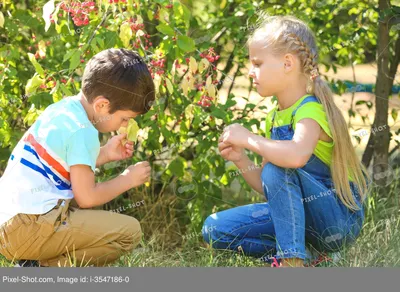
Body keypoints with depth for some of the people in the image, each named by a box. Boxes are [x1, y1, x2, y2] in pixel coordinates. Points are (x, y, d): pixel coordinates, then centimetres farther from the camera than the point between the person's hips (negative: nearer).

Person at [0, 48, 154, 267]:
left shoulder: (62, 109, 14)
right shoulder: (82, 131, -13)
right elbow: (86, 197, -11)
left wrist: (104, 154, 18)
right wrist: (128, 179, 3)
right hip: (29, 228, -10)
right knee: (130, 231, -10)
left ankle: (36, 265, 9)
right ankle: (45, 270, -10)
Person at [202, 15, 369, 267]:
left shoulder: (310, 110, -20)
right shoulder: (276, 117, 7)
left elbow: (297, 155, -45)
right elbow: (267, 186, 10)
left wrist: (248, 138, -29)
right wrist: (242, 161, -9)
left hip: (341, 220, -8)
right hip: (303, 218, 8)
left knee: (278, 168, -31)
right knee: (215, 229, -1)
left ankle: (292, 259, -22)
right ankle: (309, 253, -2)